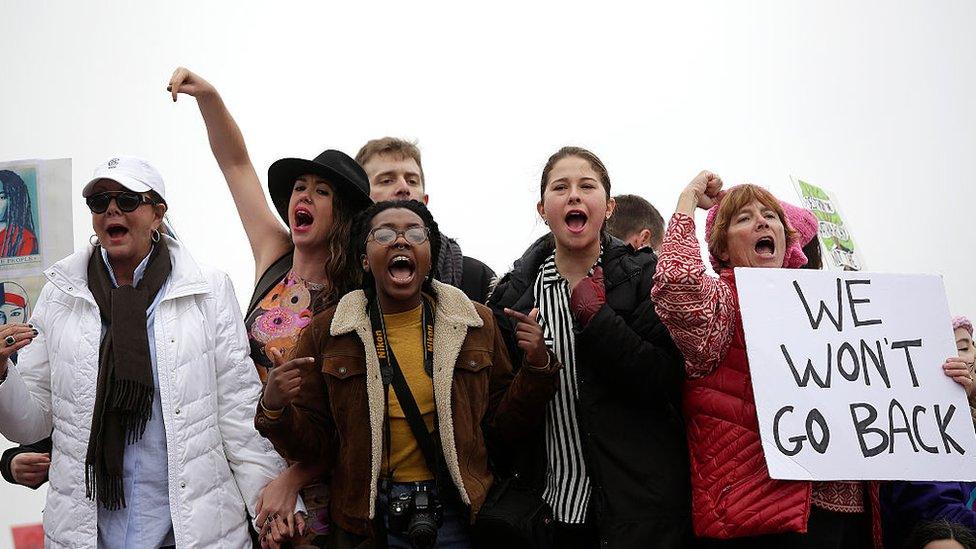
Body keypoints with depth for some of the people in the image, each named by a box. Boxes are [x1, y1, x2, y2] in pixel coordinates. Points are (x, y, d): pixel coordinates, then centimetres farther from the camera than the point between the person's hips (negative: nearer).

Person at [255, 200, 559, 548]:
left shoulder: (476, 324, 1)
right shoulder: (326, 333, -2)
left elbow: (503, 428, 3)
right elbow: (311, 444, -1)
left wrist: (538, 368, -11)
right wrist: (275, 411, -20)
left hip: (456, 511, 1)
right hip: (369, 517, 0)